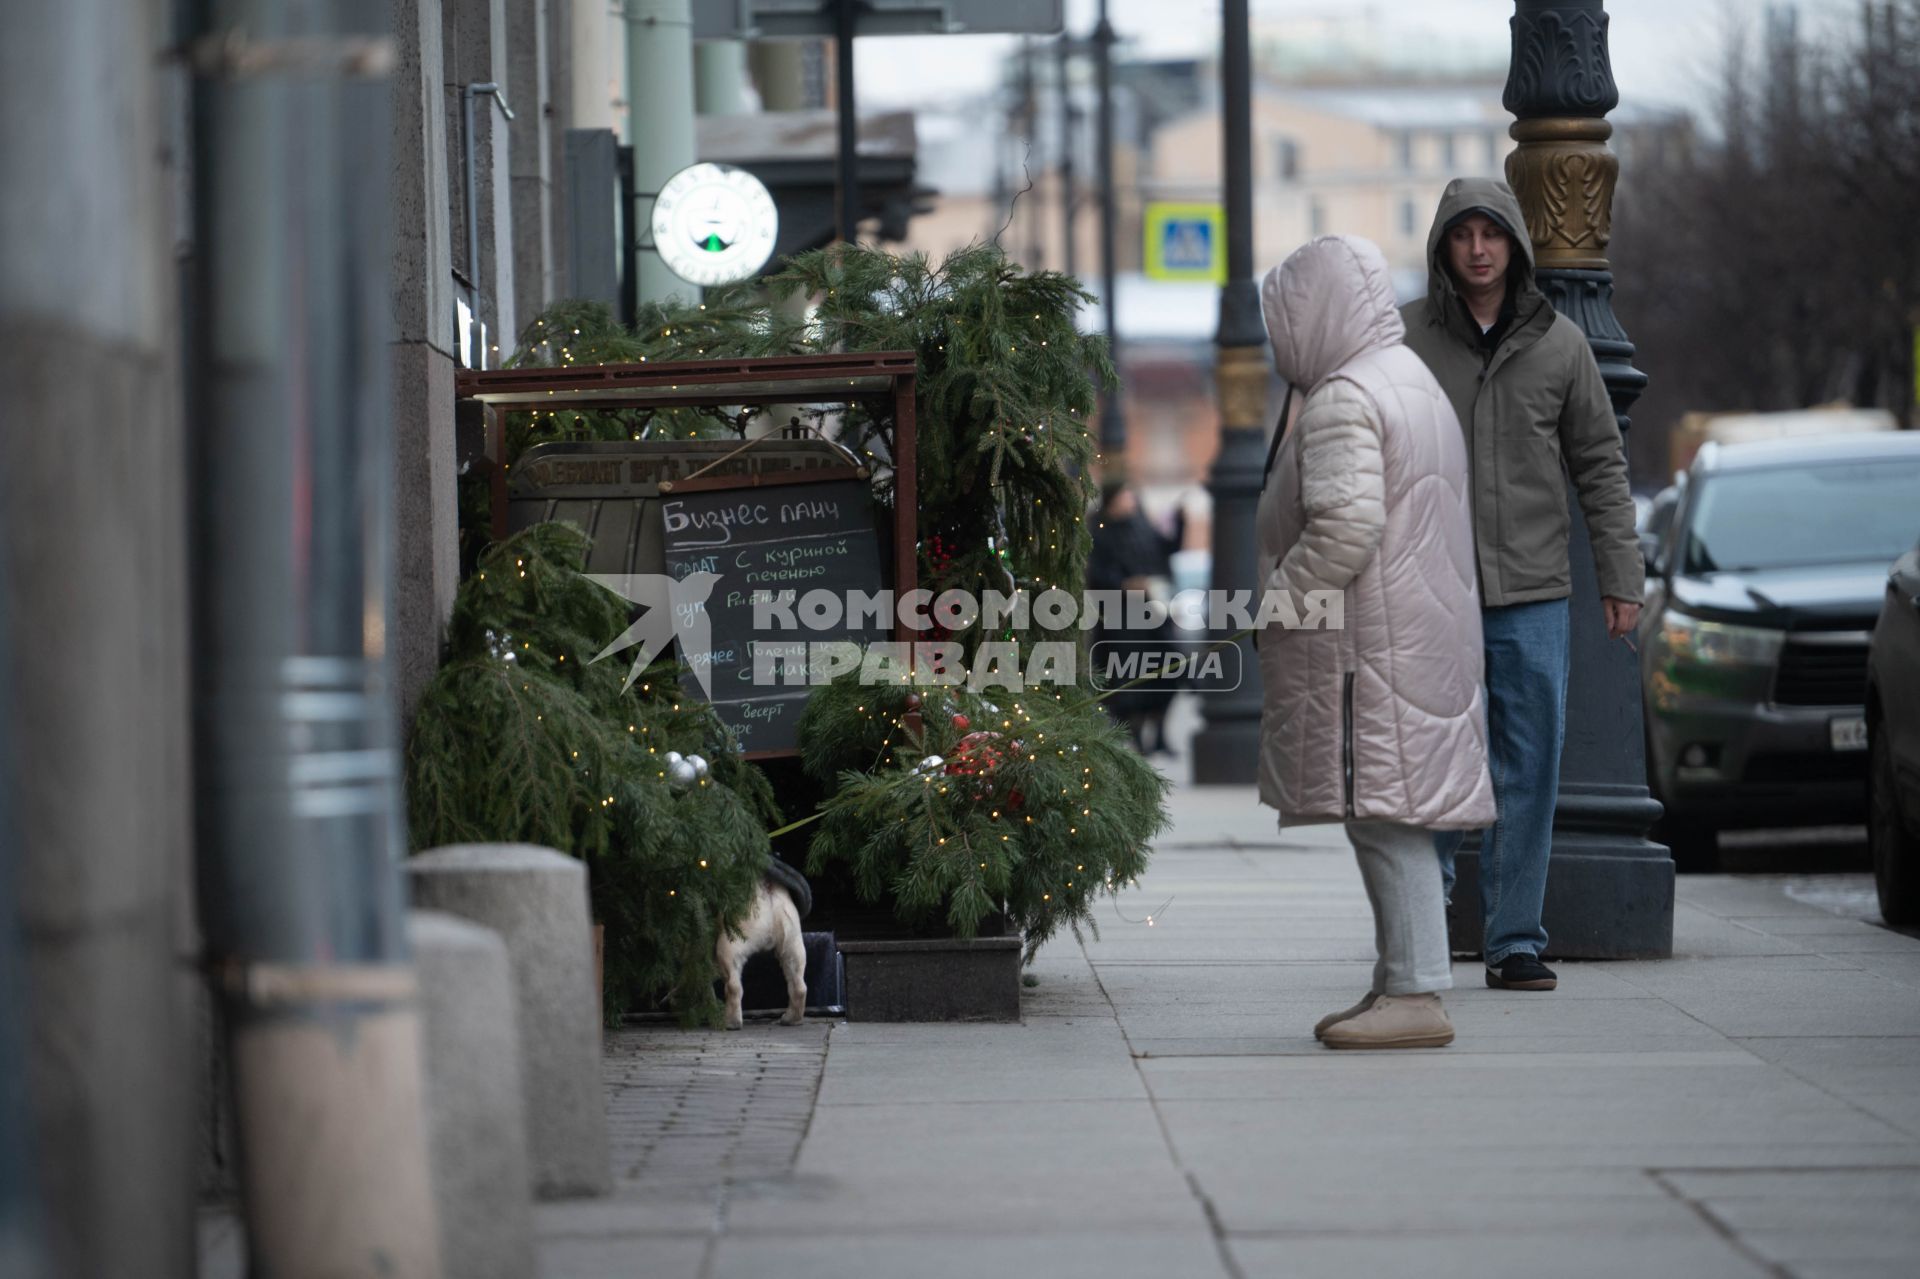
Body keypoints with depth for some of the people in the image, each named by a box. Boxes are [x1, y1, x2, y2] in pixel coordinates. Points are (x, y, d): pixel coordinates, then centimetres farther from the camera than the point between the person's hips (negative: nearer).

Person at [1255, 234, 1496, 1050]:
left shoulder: (1343, 403, -13)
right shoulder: (1411, 383, 20)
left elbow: (1346, 530, -25)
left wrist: (1273, 601, -13)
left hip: (1370, 644, -11)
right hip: (1418, 637, 11)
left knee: (1386, 815, -11)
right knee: (1389, 819, 12)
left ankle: (1417, 996, -13)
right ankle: (1398, 983, 15)